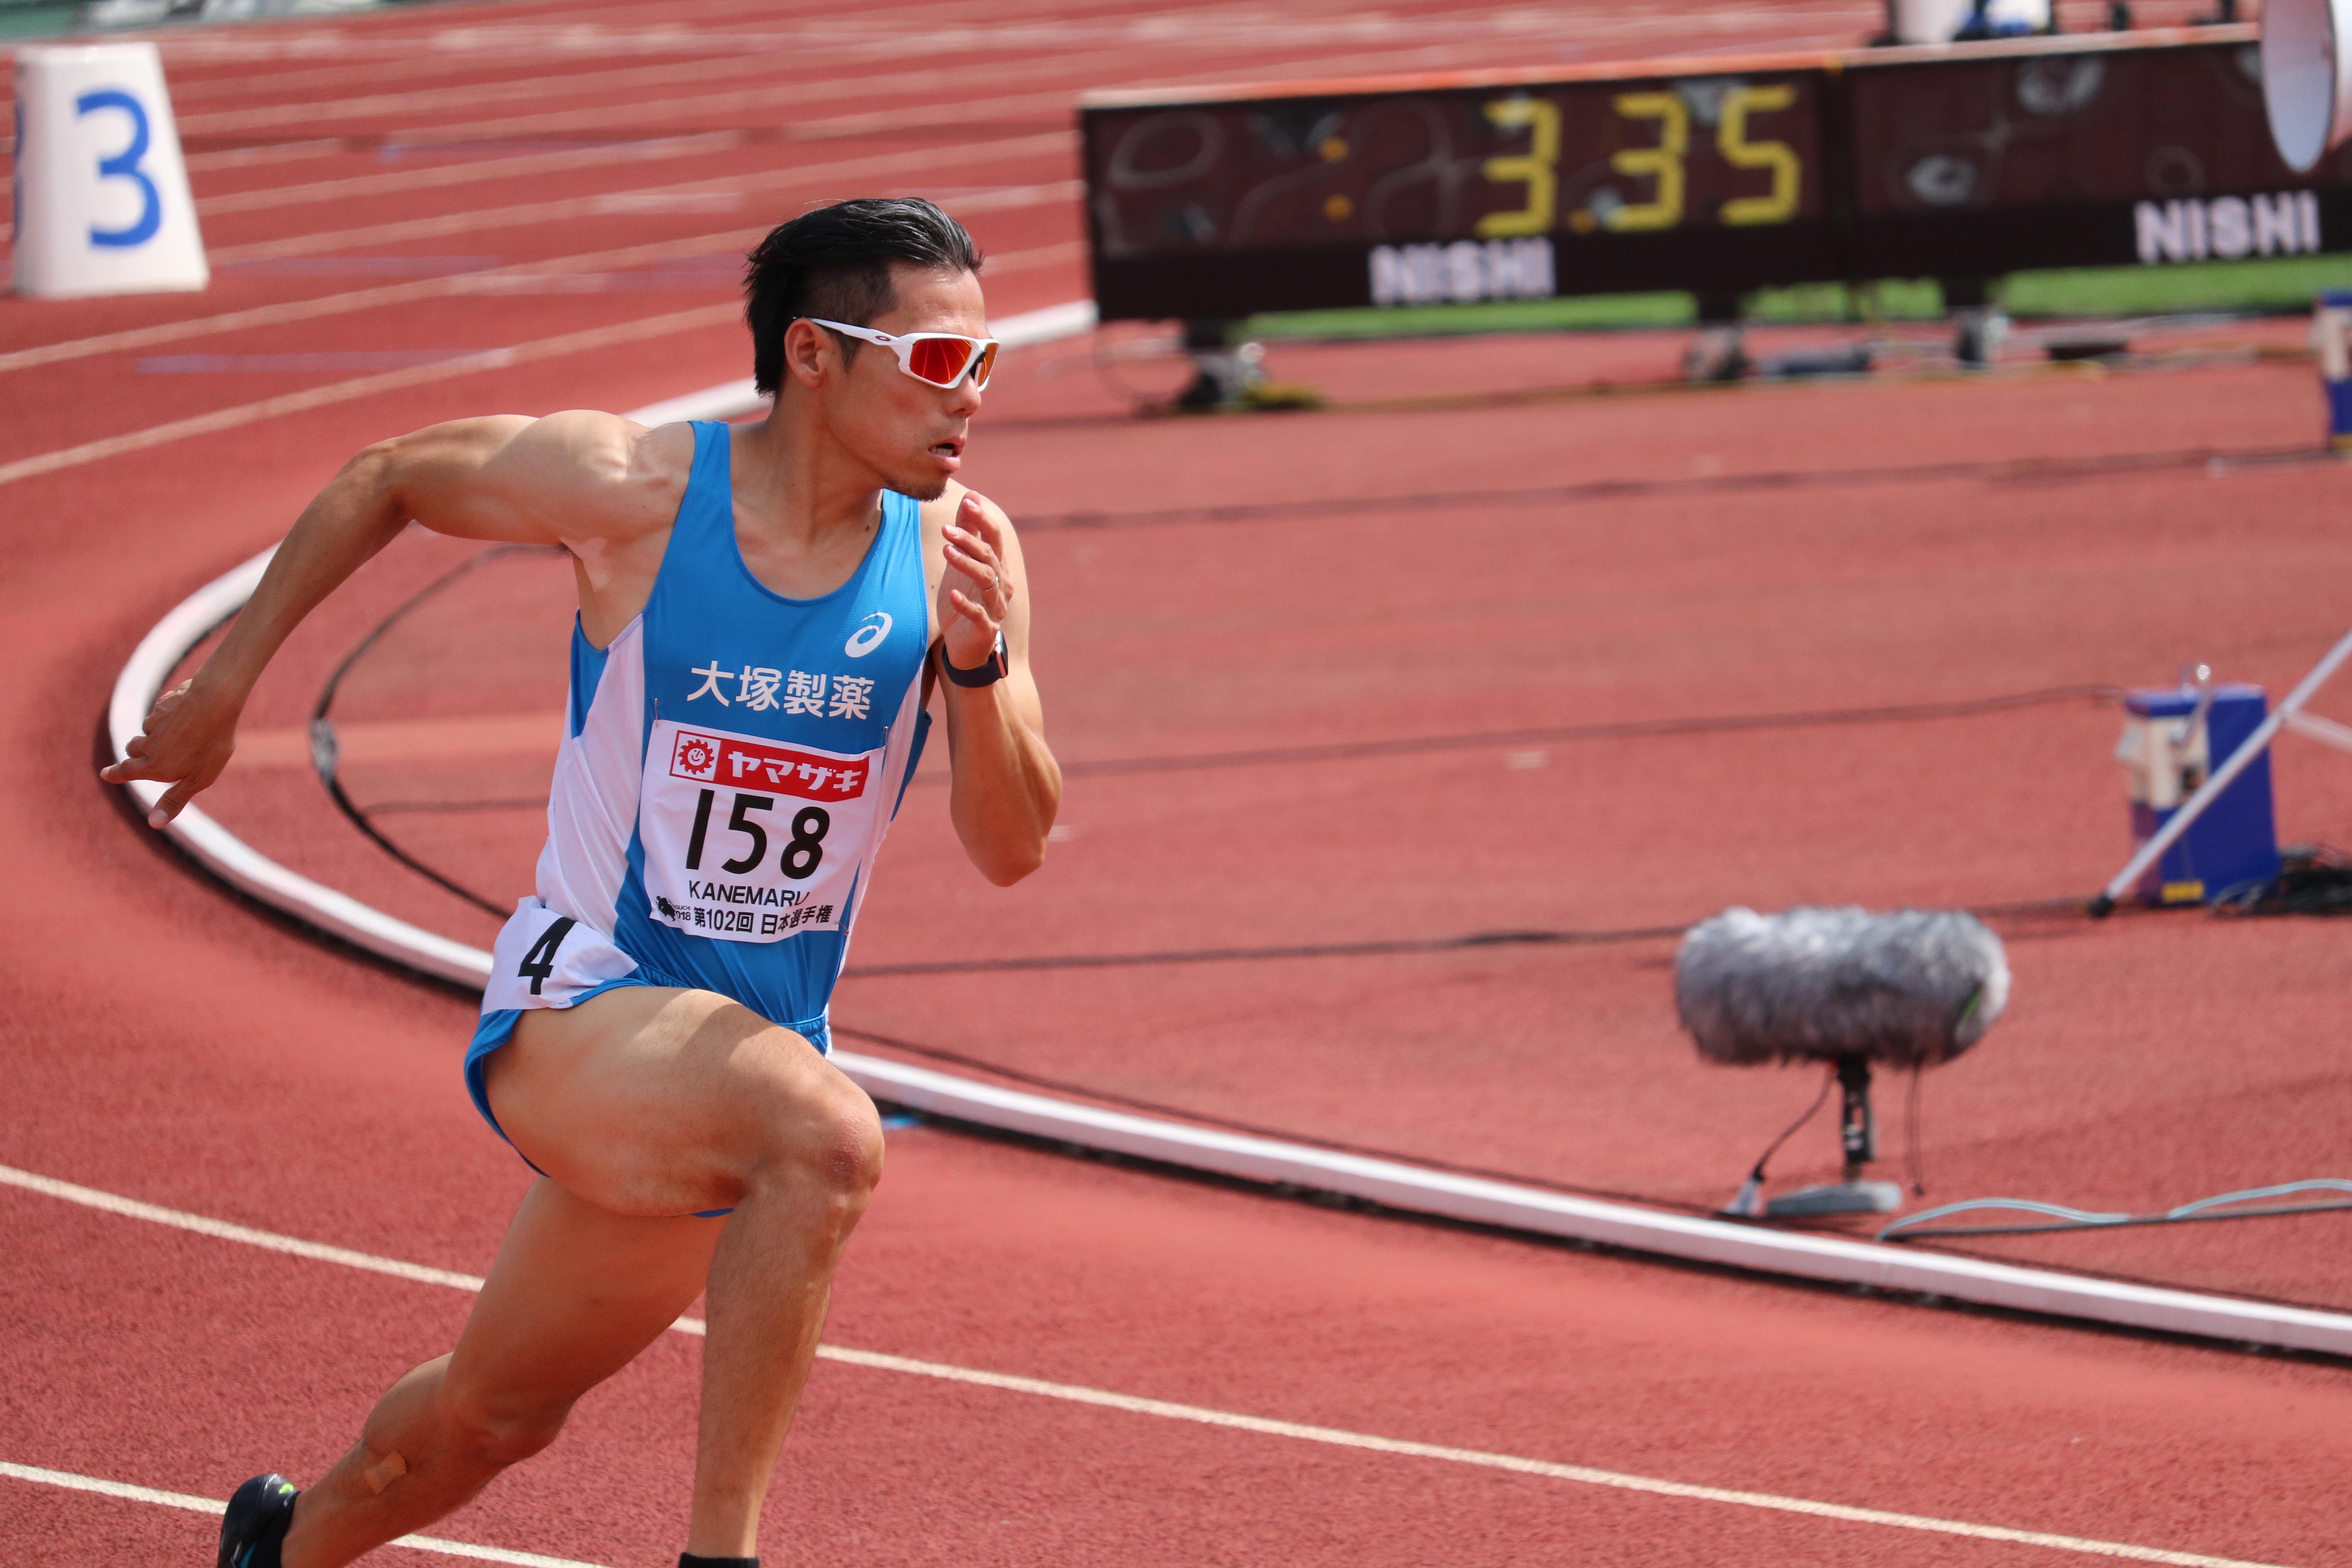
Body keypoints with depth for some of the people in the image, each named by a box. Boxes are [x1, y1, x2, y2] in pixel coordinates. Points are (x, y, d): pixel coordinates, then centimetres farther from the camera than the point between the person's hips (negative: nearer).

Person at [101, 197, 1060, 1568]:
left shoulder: (959, 546, -7)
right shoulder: (634, 488, -15)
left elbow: (1013, 851, -9)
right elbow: (386, 480, 3)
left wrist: (978, 665, -27)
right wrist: (226, 684, 9)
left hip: (752, 1041, 5)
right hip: (577, 1011, -5)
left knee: (494, 1418, 21)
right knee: (827, 1137, -37)